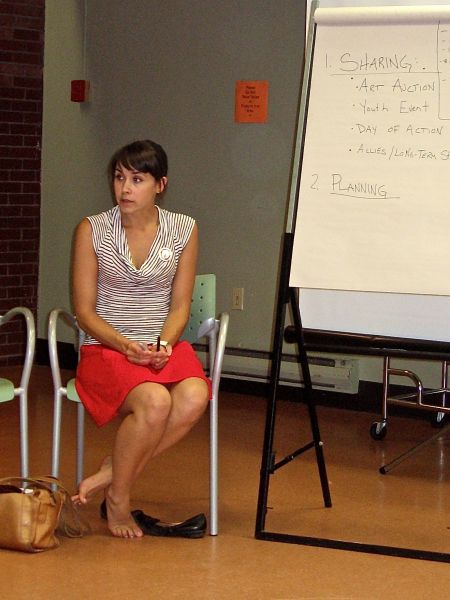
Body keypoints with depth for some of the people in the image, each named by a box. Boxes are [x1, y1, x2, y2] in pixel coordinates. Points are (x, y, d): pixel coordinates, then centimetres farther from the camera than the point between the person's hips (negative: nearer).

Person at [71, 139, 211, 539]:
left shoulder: (184, 230, 6)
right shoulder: (92, 231, 0)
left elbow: (180, 306, 7)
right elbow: (84, 311, -1)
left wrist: (164, 345, -13)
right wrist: (126, 346, -17)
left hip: (165, 345, 3)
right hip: (106, 348, -3)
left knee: (195, 397, -32)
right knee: (154, 401, -35)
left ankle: (110, 474, -17)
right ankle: (117, 498, -12)